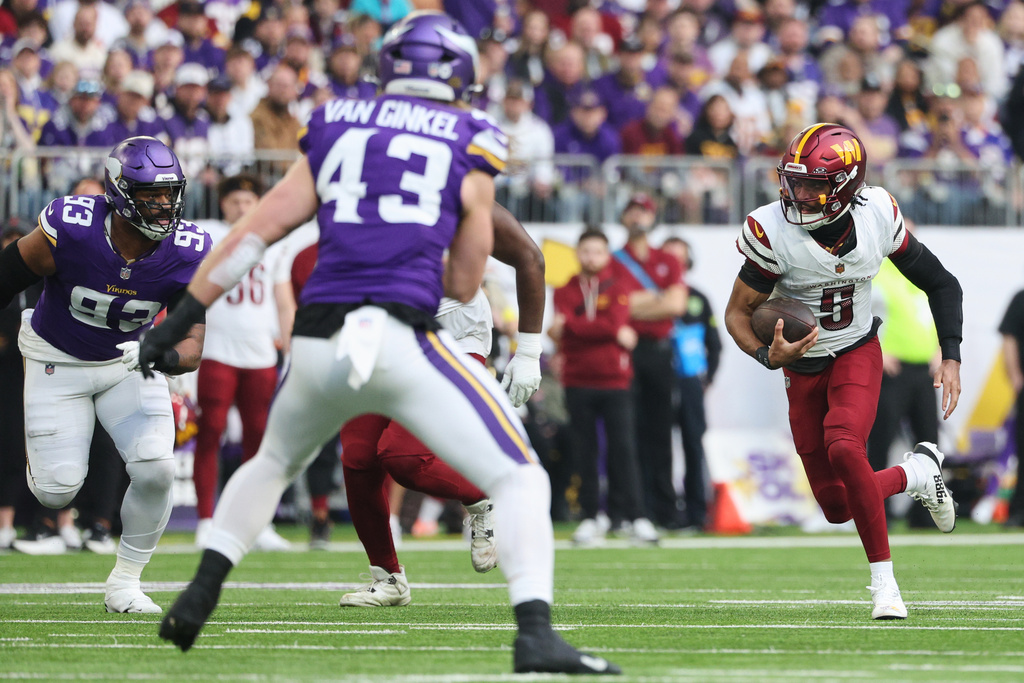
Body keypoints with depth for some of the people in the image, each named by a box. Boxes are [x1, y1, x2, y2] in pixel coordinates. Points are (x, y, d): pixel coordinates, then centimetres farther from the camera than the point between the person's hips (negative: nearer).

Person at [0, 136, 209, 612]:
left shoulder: (187, 254, -23)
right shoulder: (71, 229, -30)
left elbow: (194, 341, -22)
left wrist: (169, 358, -45)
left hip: (130, 360, 2)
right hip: (58, 361, -2)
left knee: (156, 469, -17)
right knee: (57, 490, -7)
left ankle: (125, 581, 5)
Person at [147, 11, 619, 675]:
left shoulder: (335, 129, 16)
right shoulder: (470, 146, 8)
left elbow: (255, 231, 11)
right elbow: (464, 285, 13)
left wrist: (181, 319, 14)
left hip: (317, 345, 4)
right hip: (404, 341, -4)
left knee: (274, 463, 32)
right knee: (518, 478, 1)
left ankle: (198, 597, 22)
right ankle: (535, 632, -18)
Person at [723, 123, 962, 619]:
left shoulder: (878, 216, -16)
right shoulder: (772, 231, -23)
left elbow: (939, 283, -2)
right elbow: (738, 313, -13)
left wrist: (951, 357, -11)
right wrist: (767, 356, -33)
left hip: (858, 353, -1)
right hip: (803, 366, 1)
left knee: (844, 448, -31)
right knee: (839, 507, 0)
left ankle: (884, 580, -19)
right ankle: (917, 472, 32)